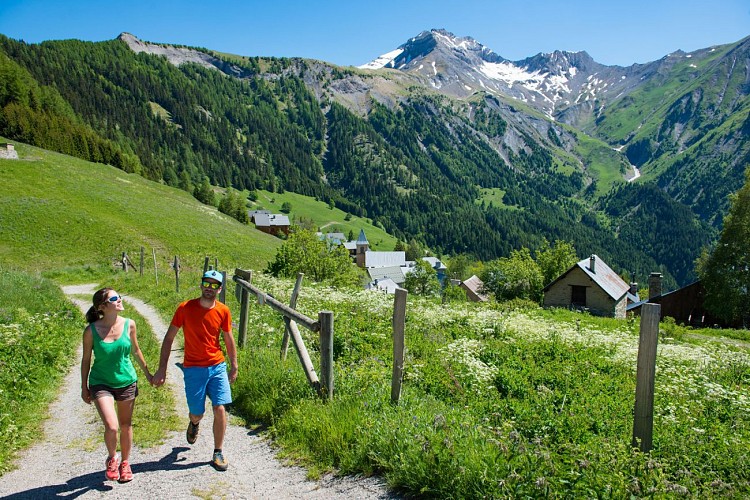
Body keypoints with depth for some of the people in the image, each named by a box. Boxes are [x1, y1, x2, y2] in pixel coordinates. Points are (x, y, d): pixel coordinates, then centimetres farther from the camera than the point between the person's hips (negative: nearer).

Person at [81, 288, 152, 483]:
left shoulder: (129, 324, -8)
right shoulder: (91, 331, -14)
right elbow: (86, 360, -2)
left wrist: (147, 373, 15)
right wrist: (84, 387, 4)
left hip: (126, 381, 3)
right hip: (101, 384, -3)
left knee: (126, 425, 13)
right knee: (111, 426, -15)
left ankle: (125, 463, 35)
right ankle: (111, 458, 16)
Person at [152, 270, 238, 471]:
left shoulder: (223, 311, -2)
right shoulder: (185, 308, -8)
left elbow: (229, 341, 9)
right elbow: (169, 338, -3)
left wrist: (234, 367, 13)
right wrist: (162, 369, -6)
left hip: (217, 367, 1)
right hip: (193, 369, -1)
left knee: (220, 409, -7)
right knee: (197, 413, 8)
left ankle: (218, 453, 10)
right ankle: (194, 424, 47)